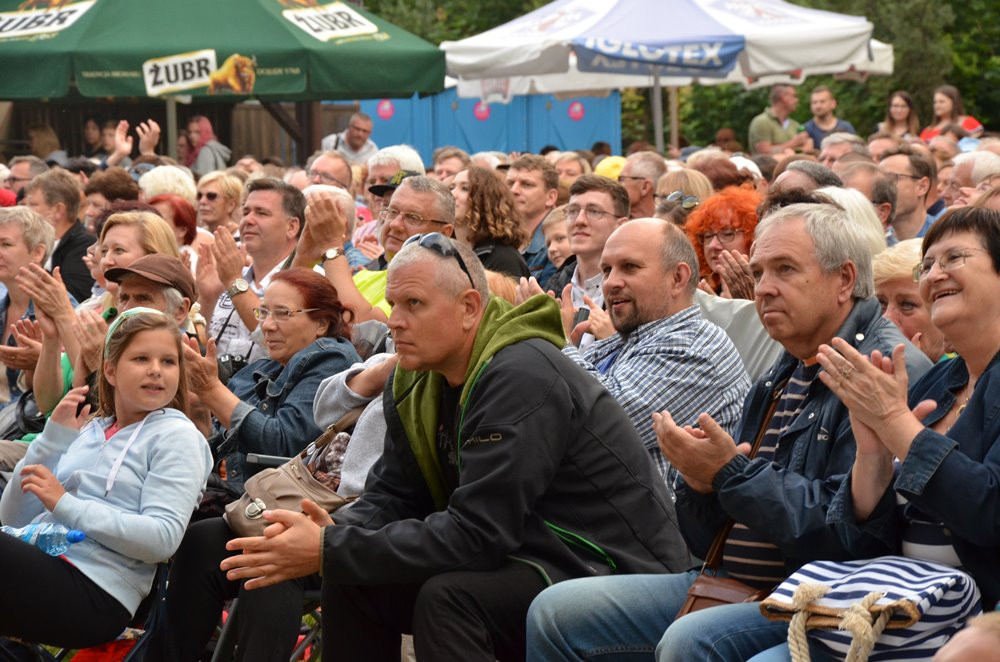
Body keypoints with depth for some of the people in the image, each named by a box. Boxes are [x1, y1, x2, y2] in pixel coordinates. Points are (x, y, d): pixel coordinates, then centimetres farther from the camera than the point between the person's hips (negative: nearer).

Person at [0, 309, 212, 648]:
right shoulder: (88, 431, 20)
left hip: (94, 594, -5)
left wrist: (64, 505, -12)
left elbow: (162, 538, -11)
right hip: (35, 565, 5)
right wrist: (53, 438, 4)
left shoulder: (177, 436, 3)